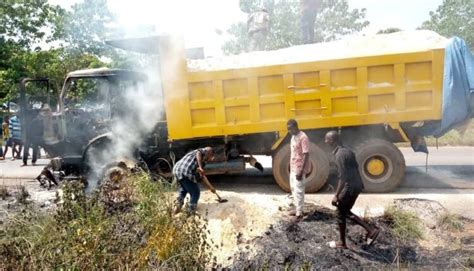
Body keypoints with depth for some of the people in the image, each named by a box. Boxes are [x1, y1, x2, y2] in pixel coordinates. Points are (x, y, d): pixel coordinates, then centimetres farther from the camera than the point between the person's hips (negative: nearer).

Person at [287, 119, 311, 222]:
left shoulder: (303, 137, -20)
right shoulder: (293, 136, 9)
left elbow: (306, 155, -23)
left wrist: (301, 171, -25)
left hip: (299, 169, -9)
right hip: (293, 168, 10)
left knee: (298, 191, -3)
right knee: (294, 189, 18)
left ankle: (299, 213, 7)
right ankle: (297, 208, 32)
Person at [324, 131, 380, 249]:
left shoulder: (339, 155, -21)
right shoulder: (347, 150, 8)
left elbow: (342, 177, -25)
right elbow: (355, 167, 17)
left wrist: (336, 195, -22)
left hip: (349, 187, -9)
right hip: (356, 185, 9)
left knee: (340, 214, 7)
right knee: (346, 212, 21)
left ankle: (342, 243, 21)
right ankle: (371, 230, 17)